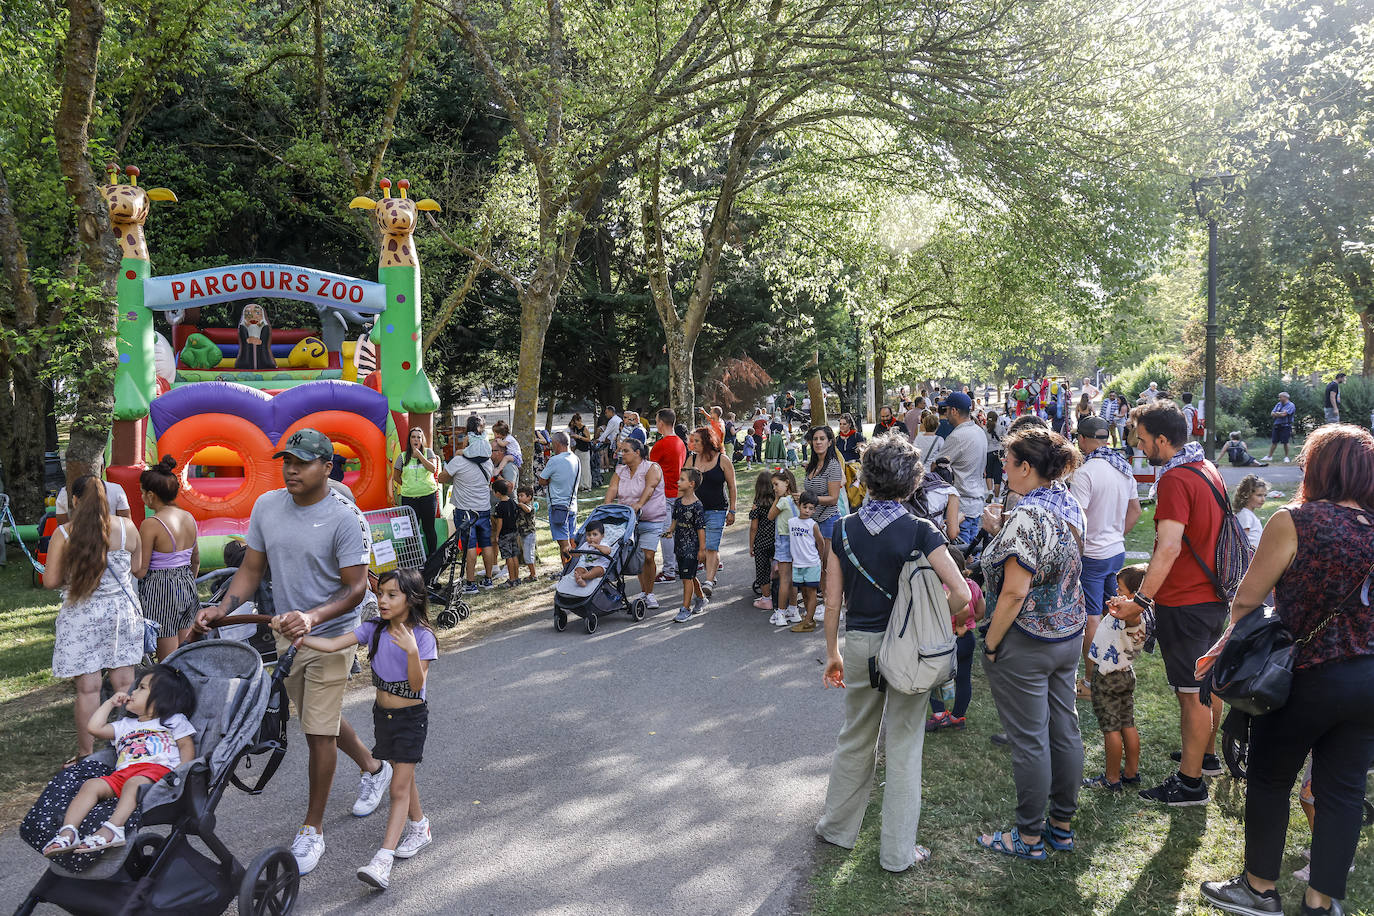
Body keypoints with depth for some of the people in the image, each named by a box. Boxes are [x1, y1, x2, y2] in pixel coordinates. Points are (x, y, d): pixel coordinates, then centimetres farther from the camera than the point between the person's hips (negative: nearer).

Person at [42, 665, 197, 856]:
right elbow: (94, 727, 29)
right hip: (122, 773, 6)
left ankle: (113, 829, -57)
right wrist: (110, 703, 36)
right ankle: (68, 832, -36)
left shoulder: (174, 720, 21)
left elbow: (187, 745, 11)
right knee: (91, 784, -23)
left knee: (134, 783, -39)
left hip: (159, 769, -6)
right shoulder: (125, 725, 38)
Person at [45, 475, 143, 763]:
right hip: (122, 611, 2)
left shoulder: (63, 534, -8)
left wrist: (74, 577, 12)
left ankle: (85, 755, 15)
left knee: (88, 688, 5)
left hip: (82, 616, -2)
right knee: (124, 684, 9)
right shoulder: (126, 527, -3)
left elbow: (50, 580, -6)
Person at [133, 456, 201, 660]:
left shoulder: (151, 524, -16)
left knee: (168, 661, 2)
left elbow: (140, 571, -13)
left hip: (160, 590, -7)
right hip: (187, 587, 7)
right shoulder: (189, 518, 4)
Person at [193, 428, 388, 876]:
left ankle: (312, 829, 17)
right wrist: (221, 608, -11)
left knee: (320, 732, -1)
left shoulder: (345, 517, -19)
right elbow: (251, 569, 5)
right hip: (286, 635, 7)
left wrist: (312, 617, -34)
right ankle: (372, 767, 47)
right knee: (318, 720, 21)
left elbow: (356, 588, -19)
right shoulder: (266, 506, -1)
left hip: (329, 637, -6)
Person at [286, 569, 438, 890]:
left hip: (410, 717, -5)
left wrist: (412, 651, -37)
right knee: (403, 776, 20)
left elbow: (417, 685, -22)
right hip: (383, 713, 5)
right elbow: (332, 644, -14)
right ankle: (419, 826, 41)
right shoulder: (374, 630, -5)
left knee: (399, 787, -6)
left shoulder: (422, 637, -18)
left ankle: (383, 861, -8)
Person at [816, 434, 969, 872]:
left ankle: (837, 827, 36)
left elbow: (833, 602, 0)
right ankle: (897, 851, 21)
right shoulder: (919, 531, -12)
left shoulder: (844, 530, -4)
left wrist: (832, 653, 11)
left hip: (859, 644, 3)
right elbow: (961, 593, -19)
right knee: (903, 747, 10)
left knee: (855, 739, 21)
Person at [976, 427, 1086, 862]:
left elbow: (1014, 592, -26)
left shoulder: (1027, 516, -24)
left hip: (1025, 644, -9)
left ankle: (1030, 838, 17)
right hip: (1069, 635, 9)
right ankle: (1063, 825, 30)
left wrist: (990, 644, -15)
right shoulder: (1070, 505, 4)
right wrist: (1000, 532, 3)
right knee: (1065, 730, 16)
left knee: (1029, 741, 3)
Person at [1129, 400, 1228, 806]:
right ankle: (1207, 755, 38)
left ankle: (1190, 782, 9)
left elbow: (1168, 548, -30)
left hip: (1184, 603, -10)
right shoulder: (1208, 469, 9)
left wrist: (1141, 600, -28)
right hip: (1213, 595, 10)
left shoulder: (1176, 479, -21)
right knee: (1207, 684, 22)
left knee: (1192, 693, 0)